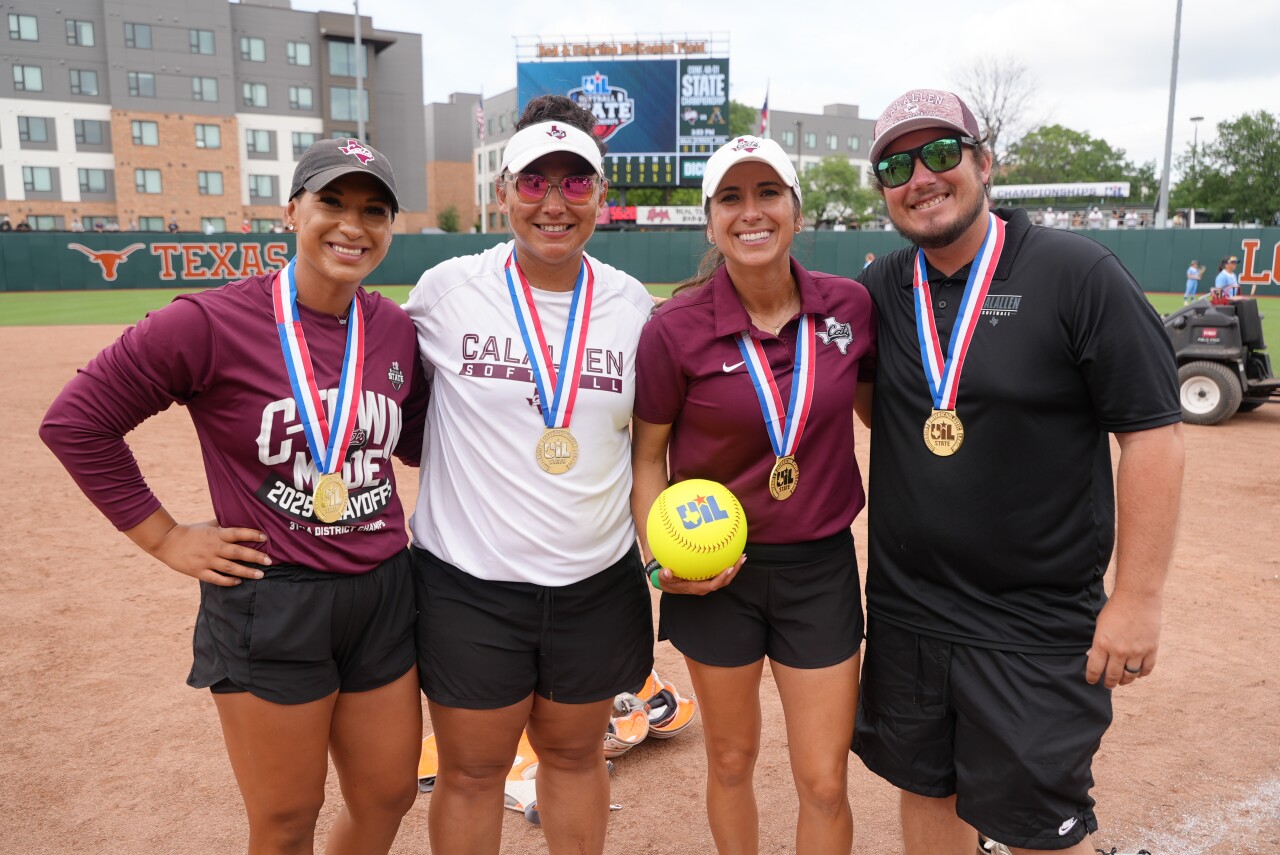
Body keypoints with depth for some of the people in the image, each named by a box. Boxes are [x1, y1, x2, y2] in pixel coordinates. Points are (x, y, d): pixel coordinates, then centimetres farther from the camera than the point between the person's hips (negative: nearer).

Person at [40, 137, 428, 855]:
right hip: (268, 601, -4)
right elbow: (76, 422, -5)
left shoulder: (398, 330, 1)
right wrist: (164, 536, -5)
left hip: (383, 597, 5)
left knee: (390, 795, 18)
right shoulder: (210, 323, -12)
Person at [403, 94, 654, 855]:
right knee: (472, 771, 14)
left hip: (599, 583, 2)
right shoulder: (445, 290, -7)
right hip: (469, 584, -1)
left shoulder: (633, 304, 0)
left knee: (576, 755, 20)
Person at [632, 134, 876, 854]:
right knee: (731, 762, 18)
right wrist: (660, 558, -13)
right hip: (718, 573, -1)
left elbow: (878, 405, 12)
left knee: (825, 783, 9)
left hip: (821, 565, 2)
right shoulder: (676, 329, -12)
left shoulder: (850, 306, -6)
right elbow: (647, 455, -2)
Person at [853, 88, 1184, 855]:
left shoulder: (1077, 273, -11)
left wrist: (1138, 597, -13)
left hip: (1038, 628, -4)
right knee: (926, 790, 19)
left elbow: (1152, 433, -11)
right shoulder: (878, 293, 3)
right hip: (905, 614, 4)